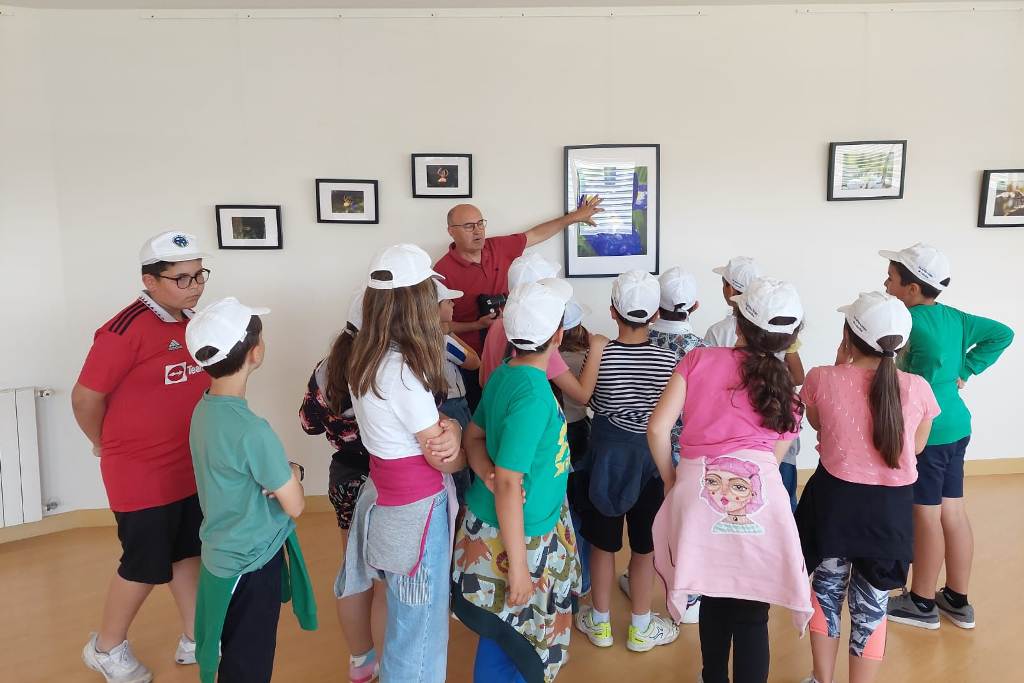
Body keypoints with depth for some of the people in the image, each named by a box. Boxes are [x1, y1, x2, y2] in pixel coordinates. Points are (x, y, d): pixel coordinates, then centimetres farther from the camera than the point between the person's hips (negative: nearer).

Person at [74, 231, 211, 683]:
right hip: (141, 476, -6)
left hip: (190, 469, 7)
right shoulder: (125, 330, -22)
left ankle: (195, 640, 36)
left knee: (188, 553, 18)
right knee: (145, 567, 9)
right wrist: (107, 447, 0)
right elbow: (85, 397, -15)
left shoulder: (192, 322, 1)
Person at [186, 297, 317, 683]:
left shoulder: (203, 410, -3)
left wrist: (284, 472, -9)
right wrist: (292, 473, 0)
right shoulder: (252, 430, -28)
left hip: (221, 556, 8)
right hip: (253, 564, -8)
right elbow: (295, 505, -19)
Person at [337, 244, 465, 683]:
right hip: (416, 506, -9)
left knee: (405, 616, 27)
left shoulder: (364, 357, 0)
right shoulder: (404, 370, -27)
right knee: (420, 623, 12)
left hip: (386, 492, 9)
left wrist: (449, 428, -12)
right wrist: (461, 446, 4)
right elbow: (443, 459, -17)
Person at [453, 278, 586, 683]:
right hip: (516, 535, -8)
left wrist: (487, 472, -10)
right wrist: (518, 565, -20)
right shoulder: (533, 394, -27)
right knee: (513, 636, 12)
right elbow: (510, 484, -26)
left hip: (490, 520, 8)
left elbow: (474, 436, 8)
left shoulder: (504, 373, -1)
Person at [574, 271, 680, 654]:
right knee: (644, 546, 15)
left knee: (603, 543, 16)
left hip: (606, 455, 0)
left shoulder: (599, 356, -14)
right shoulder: (668, 360, -14)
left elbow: (591, 402, -1)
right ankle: (641, 629, 30)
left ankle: (600, 624, 32)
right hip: (649, 458, 0)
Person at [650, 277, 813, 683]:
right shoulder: (784, 387, 13)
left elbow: (658, 428, 0)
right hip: (757, 496, 0)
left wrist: (671, 481, 14)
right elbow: (775, 456, 13)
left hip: (699, 492, 0)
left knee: (714, 601, 22)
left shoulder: (698, 360, 5)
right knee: (752, 614, 13)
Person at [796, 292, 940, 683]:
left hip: (834, 500, 0)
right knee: (872, 606, 16)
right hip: (891, 508, 0)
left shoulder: (822, 379, -14)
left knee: (826, 590, 22)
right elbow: (916, 447, 6)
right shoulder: (917, 389, -10)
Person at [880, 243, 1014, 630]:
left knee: (926, 516, 4)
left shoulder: (912, 321, -19)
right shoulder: (953, 317, 7)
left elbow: (931, 357, -33)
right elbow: (1002, 334, 16)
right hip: (956, 426, 9)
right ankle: (958, 601, 29)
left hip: (925, 431, -9)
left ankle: (922, 603, 19)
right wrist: (965, 371, 11)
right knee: (953, 513, 16)